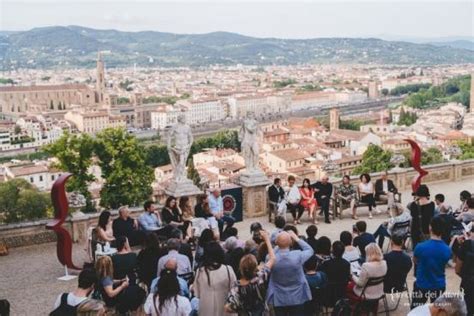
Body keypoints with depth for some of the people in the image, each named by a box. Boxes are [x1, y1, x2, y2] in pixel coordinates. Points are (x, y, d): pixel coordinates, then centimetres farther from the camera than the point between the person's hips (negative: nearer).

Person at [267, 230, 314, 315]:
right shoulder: (297, 255, -22)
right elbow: (310, 250, 0)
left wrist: (279, 245, 1)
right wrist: (297, 239, 3)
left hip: (278, 299, 0)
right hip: (297, 298, 0)